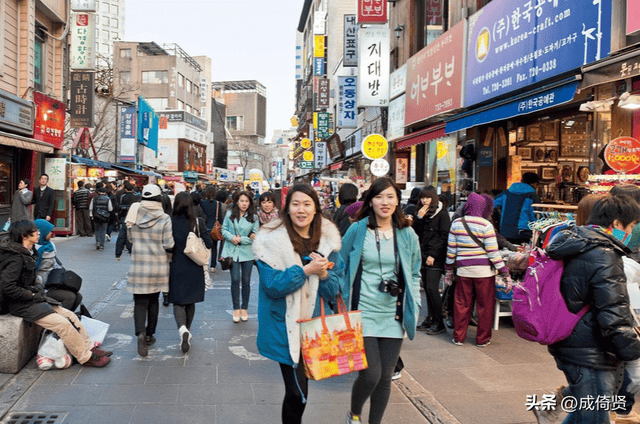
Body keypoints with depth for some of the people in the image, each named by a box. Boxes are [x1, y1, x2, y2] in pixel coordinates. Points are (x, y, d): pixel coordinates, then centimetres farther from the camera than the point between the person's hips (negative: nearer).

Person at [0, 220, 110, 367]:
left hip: (33, 298, 10)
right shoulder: (16, 258, -20)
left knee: (71, 316, 3)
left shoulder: (28, 253, 10)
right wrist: (33, 295, -18)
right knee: (63, 324, -19)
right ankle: (85, 357, -10)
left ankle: (89, 348, 10)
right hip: (22, 305, -10)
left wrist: (39, 291, 9)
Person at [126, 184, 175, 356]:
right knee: (153, 300, 16)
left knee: (140, 301, 5)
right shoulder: (164, 219, -13)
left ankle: (141, 332, -17)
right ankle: (150, 334, 25)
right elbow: (169, 246, -11)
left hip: (138, 266, 1)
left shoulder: (135, 216, -4)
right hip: (158, 267, -1)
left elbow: (130, 238, 9)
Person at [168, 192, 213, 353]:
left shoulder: (170, 223, -11)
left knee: (178, 302, 5)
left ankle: (182, 328, -20)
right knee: (190, 301, 18)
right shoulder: (198, 222, -9)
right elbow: (209, 244, -8)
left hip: (176, 269, -1)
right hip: (194, 269, 1)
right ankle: (187, 330, 30)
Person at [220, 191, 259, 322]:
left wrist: (241, 240, -13)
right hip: (233, 251, 0)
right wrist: (232, 237, -14)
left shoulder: (254, 218, 0)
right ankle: (236, 309, 9)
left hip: (247, 252, 0)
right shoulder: (230, 214, 2)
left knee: (246, 281, 6)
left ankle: (244, 308, 20)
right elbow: (224, 230, 5)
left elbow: (255, 236, -1)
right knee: (235, 280, -4)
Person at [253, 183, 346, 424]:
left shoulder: (327, 241, 1)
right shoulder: (273, 240, -11)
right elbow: (272, 286, -17)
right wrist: (306, 270, -25)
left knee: (300, 386, 18)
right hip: (284, 327, -5)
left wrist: (324, 274, -20)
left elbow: (337, 289, 1)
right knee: (297, 392, -5)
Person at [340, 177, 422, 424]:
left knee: (385, 378, 8)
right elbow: (342, 269, 5)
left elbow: (414, 274, 14)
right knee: (371, 375, -8)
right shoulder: (357, 230, -2)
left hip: (393, 316, 3)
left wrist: (413, 307, 5)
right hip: (363, 313, -3)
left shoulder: (407, 234, 5)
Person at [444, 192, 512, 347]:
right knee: (485, 305, 9)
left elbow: (451, 249, 6)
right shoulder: (486, 225, -9)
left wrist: (448, 270, 16)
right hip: (484, 271, -3)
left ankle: (458, 337, 18)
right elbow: (493, 252, -9)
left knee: (462, 304, 12)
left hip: (463, 270, 3)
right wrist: (506, 274, -4)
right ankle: (482, 339, 18)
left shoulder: (456, 223, 3)